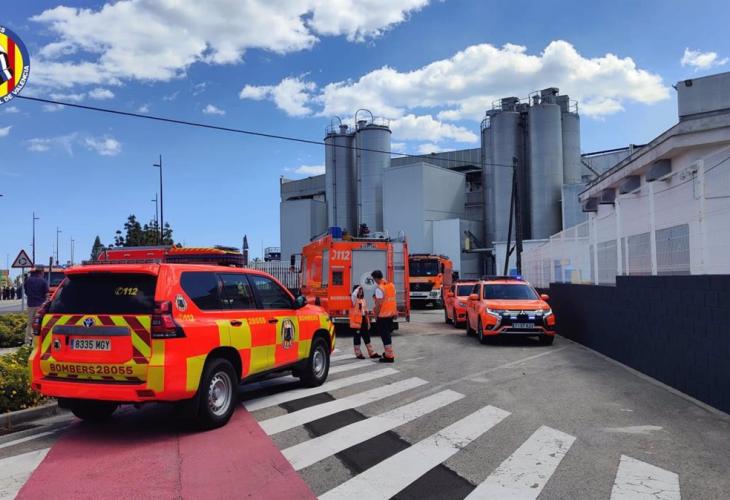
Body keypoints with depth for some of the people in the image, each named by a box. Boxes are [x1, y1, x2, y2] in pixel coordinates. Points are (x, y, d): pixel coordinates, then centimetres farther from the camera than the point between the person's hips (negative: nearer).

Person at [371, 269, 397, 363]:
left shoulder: (379, 289, -18)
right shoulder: (391, 285, 7)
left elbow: (378, 304, -19)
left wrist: (376, 315, -10)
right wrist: (395, 312, 18)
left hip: (383, 315, -8)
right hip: (391, 314, 8)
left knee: (385, 336, -1)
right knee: (387, 334, 20)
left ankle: (389, 356, 0)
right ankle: (388, 353, 30)